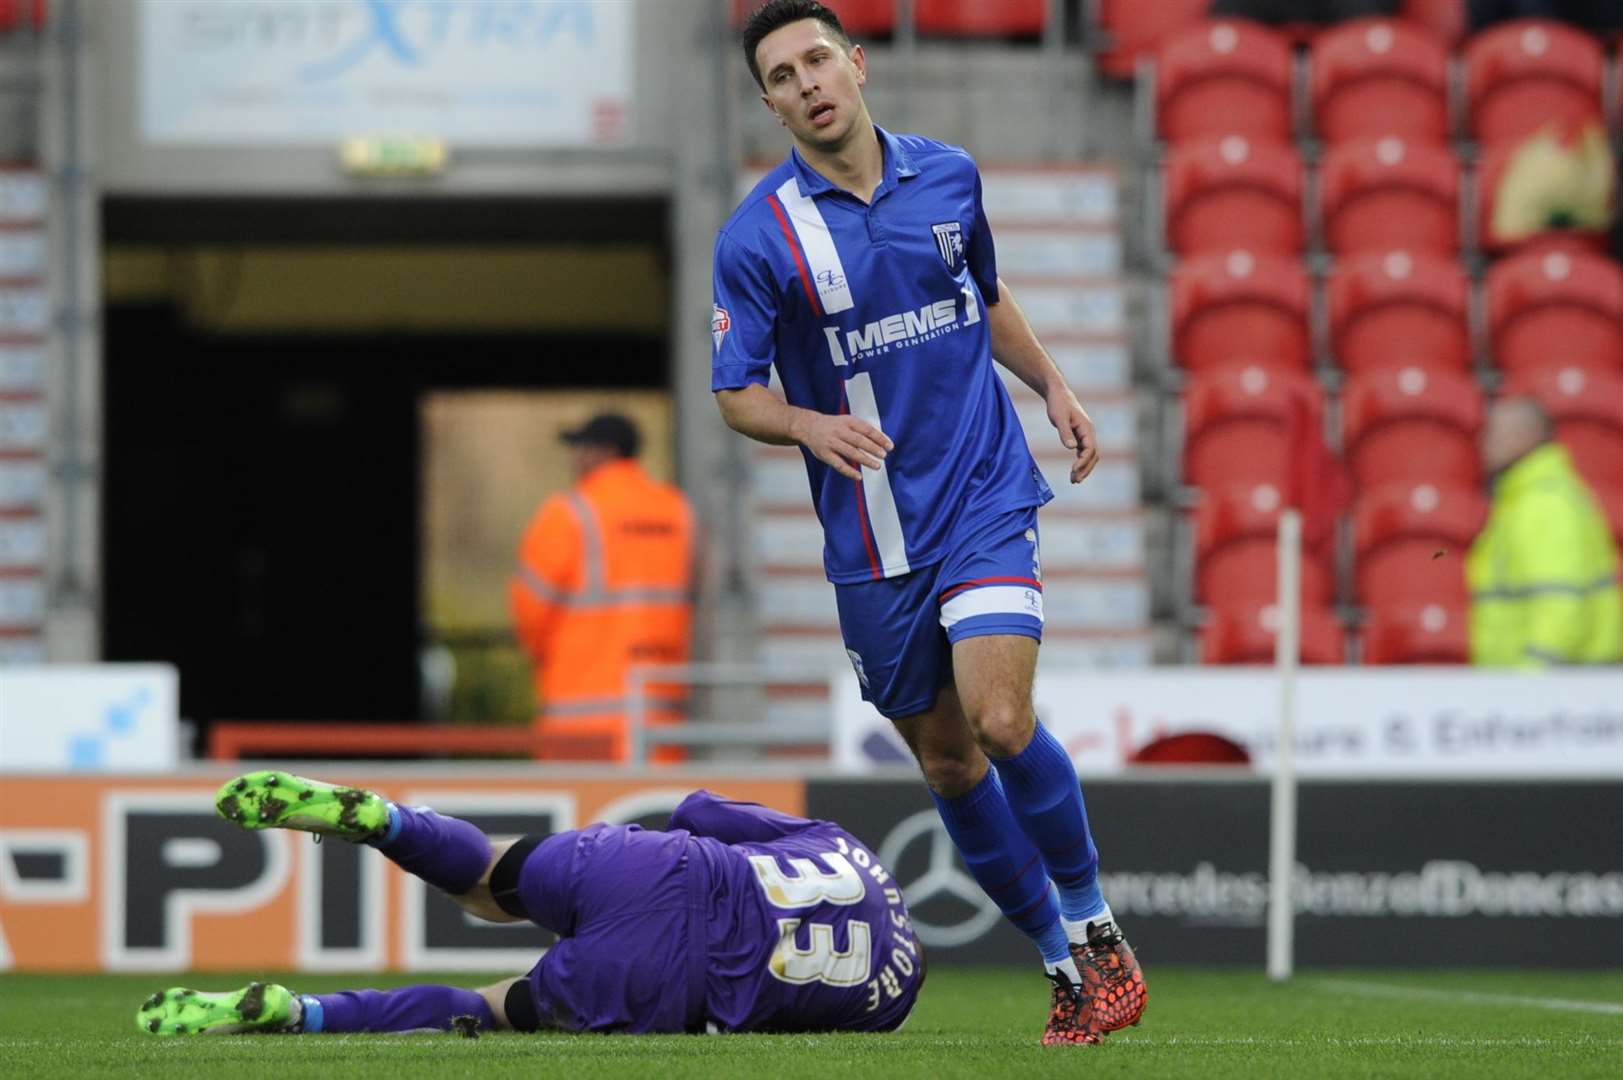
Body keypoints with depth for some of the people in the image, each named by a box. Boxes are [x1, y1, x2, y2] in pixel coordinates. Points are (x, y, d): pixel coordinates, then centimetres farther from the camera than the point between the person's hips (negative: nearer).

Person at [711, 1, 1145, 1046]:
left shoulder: (948, 175, 4)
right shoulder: (758, 237, -7)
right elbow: (736, 393, -4)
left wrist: (1054, 384, 12)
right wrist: (811, 425, -23)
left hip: (986, 499, 0)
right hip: (872, 541, 0)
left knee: (1000, 722, -18)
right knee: (947, 763, 4)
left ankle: (1098, 931, 0)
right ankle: (1064, 966, 19)